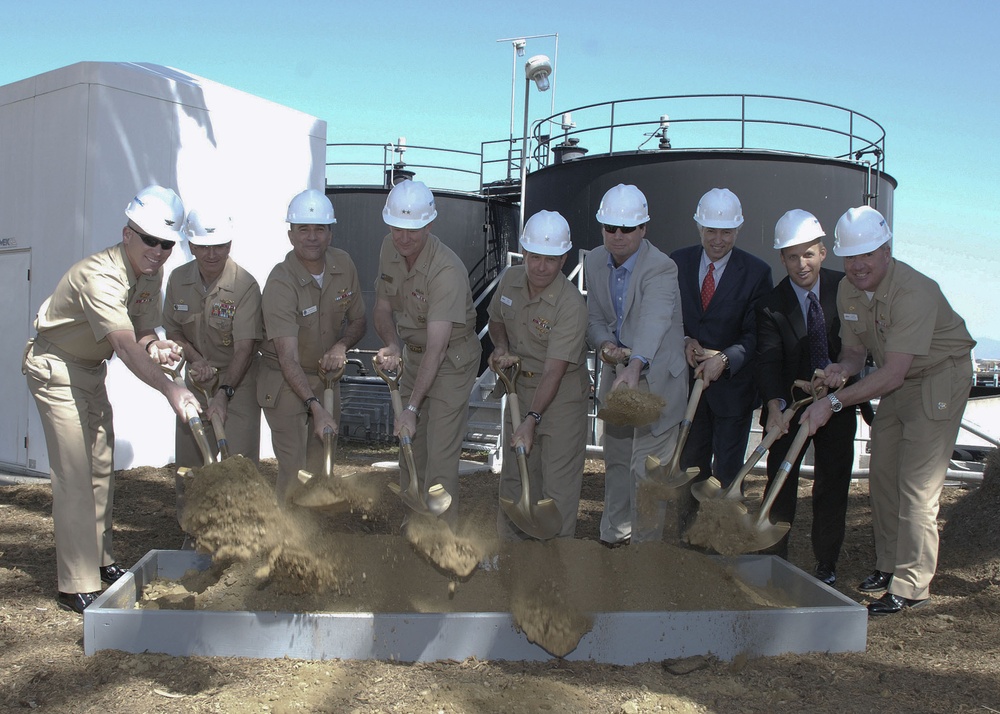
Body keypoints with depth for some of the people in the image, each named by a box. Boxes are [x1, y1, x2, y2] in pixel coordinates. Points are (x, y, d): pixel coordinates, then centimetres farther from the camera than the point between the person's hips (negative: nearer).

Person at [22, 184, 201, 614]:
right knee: (74, 473, -12)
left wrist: (156, 347, -22)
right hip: (56, 367, -9)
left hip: (92, 368, 9)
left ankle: (100, 561, 29)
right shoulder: (99, 276, -32)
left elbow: (141, 329, 3)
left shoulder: (150, 273, -5)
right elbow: (124, 345, -45)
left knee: (101, 466, 14)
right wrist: (170, 389, -57)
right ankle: (77, 587, -7)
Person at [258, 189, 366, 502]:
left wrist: (341, 346, -17)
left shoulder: (343, 264, -8)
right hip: (285, 382, -6)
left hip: (326, 375, 6)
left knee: (322, 463, 15)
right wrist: (314, 407, -41)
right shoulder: (280, 283, -26)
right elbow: (288, 358, -31)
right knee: (293, 469, -9)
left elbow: (358, 320, 5)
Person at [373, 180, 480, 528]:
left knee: (441, 457, -9)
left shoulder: (447, 270, -31)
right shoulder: (389, 248, -7)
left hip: (451, 359, -7)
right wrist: (392, 344, -18)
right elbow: (382, 308, 4)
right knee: (409, 447, 15)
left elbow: (437, 346, -33)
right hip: (413, 355, 7)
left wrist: (412, 408, -35)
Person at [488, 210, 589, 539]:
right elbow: (496, 320, 16)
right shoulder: (510, 280, -5)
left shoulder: (571, 304, -24)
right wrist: (501, 348, -4)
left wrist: (532, 419, -32)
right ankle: (509, 540, 35)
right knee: (514, 475, 18)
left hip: (562, 395, -6)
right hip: (519, 387, 6)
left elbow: (554, 371, -27)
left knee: (558, 483, -1)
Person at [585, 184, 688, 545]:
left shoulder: (661, 268, -22)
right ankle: (613, 537, 35)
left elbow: (654, 321, -38)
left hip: (656, 379, -6)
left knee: (645, 470, -3)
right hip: (616, 374, 7)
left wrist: (635, 365, -55)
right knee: (615, 461, 18)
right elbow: (594, 317, 3)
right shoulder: (594, 261, -1)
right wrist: (605, 343, -20)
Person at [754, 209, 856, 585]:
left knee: (833, 484, 7)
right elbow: (767, 361, -22)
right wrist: (775, 406, -36)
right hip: (789, 403, -1)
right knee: (780, 483, 4)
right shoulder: (771, 304, -13)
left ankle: (826, 565, 21)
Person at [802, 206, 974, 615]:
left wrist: (834, 403, -31)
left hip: (940, 378, -8)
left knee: (917, 485, -10)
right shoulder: (847, 291, -5)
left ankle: (911, 586, -2)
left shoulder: (914, 293, -30)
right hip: (898, 382, 8)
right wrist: (843, 367, -20)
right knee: (882, 475, 10)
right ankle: (888, 566, 25)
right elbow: (856, 349, 5)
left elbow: (893, 373, -32)